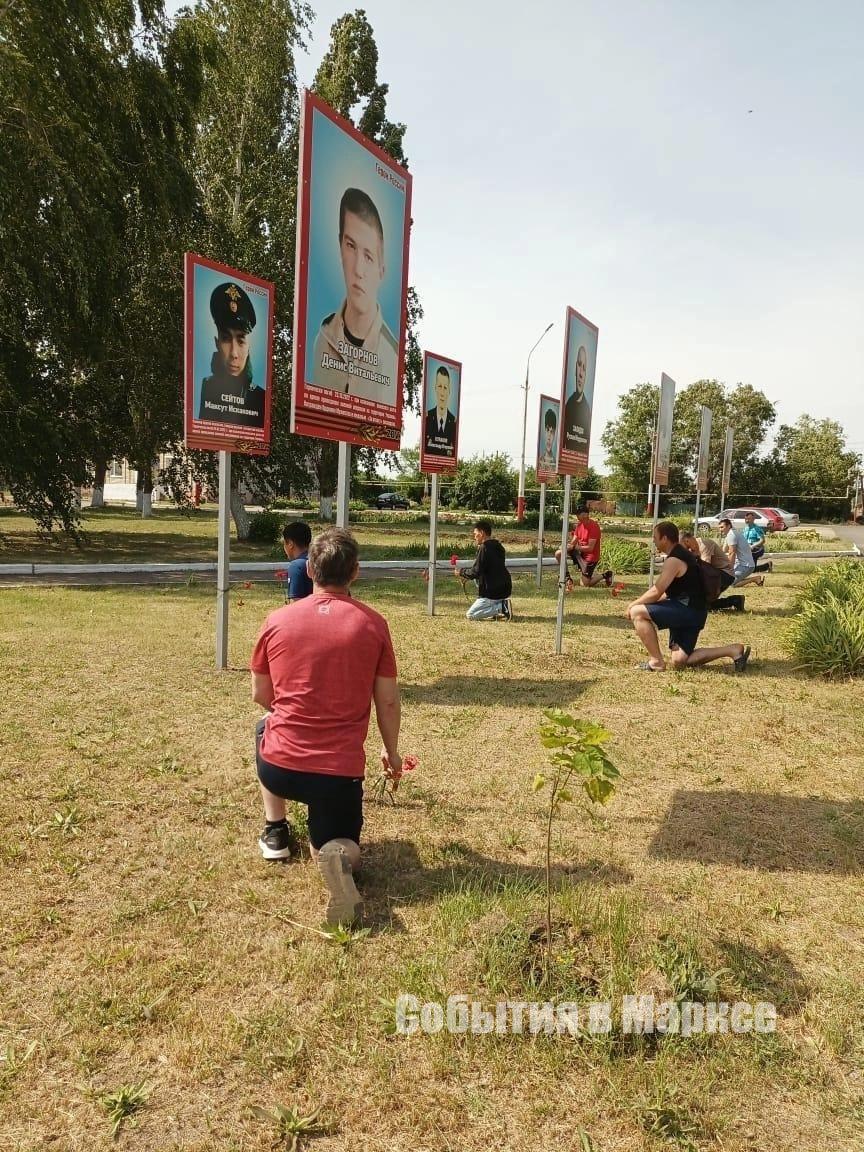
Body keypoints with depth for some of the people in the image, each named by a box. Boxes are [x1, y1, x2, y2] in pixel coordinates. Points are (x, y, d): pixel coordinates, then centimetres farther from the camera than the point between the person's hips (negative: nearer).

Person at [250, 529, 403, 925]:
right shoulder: (373, 624, -5)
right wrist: (391, 751, 19)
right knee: (334, 845, 23)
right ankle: (338, 853, -15)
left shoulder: (277, 620, -3)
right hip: (341, 772, -1)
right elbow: (388, 701, 1)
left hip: (279, 767, 2)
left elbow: (261, 695, 9)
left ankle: (274, 832, 32)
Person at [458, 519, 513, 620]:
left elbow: (475, 572, -17)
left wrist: (461, 572, 1)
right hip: (505, 589, 9)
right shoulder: (498, 546, 12)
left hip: (493, 593, -9)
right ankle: (498, 606, 15)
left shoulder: (484, 548, -15)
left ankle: (502, 607, -12)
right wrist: (466, 575, 21)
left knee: (470, 615, 1)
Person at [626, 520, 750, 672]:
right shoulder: (682, 555, 18)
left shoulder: (674, 560, -15)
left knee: (637, 612, -14)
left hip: (688, 610, -10)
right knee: (678, 661, 11)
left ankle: (656, 661, -11)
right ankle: (733, 650, 9)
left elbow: (656, 592, -19)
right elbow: (668, 593, 22)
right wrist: (642, 602, 14)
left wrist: (633, 605, -6)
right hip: (693, 613, 10)